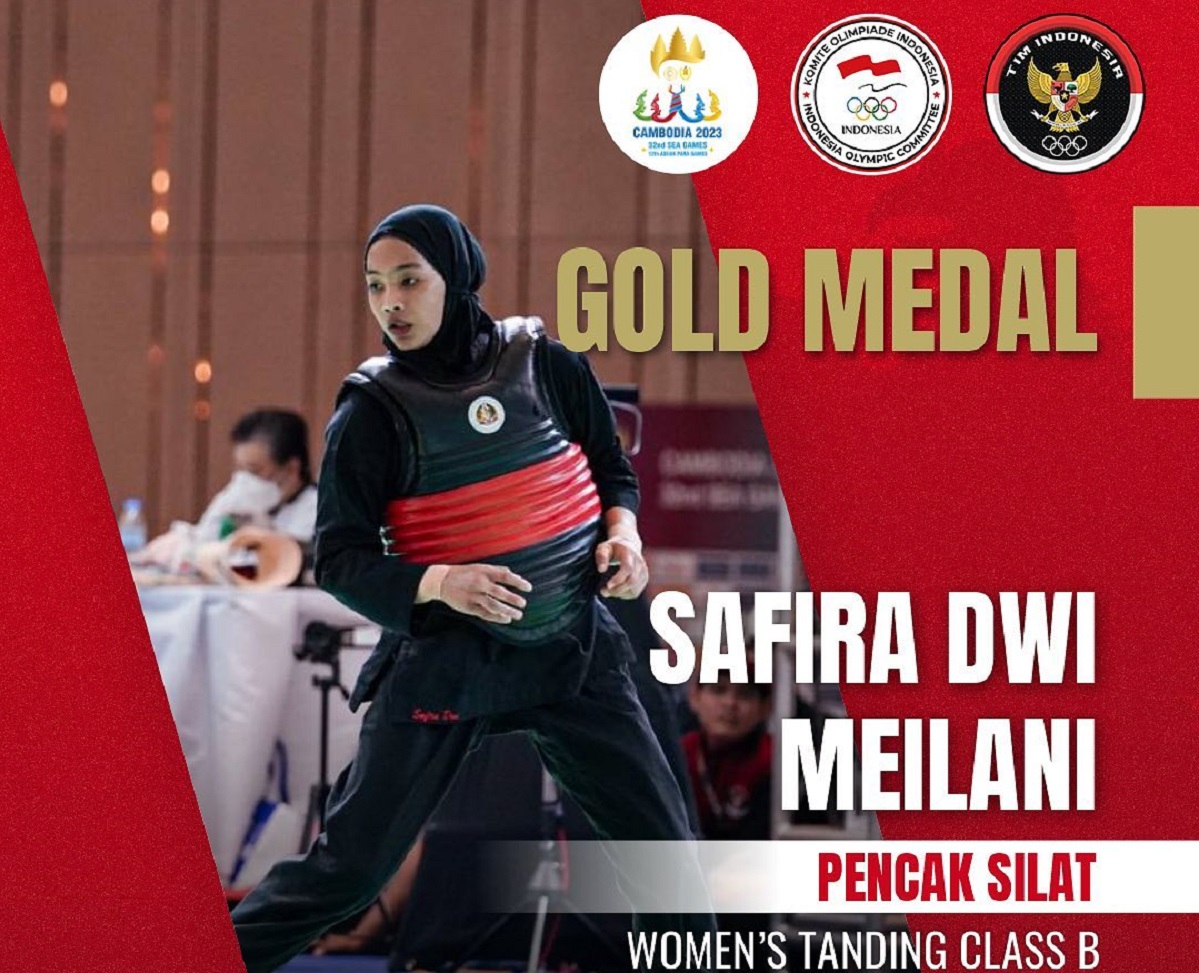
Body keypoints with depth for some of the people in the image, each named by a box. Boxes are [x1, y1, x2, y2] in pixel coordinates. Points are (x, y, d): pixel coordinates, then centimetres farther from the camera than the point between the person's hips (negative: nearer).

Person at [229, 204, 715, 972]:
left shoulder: (545, 365, -3)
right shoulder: (373, 410, -9)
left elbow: (613, 468, 11)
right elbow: (341, 559, -9)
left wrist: (621, 530, -10)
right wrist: (438, 583, -26)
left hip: (576, 646, 3)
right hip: (445, 660, -2)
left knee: (662, 841, 3)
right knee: (349, 865, -2)